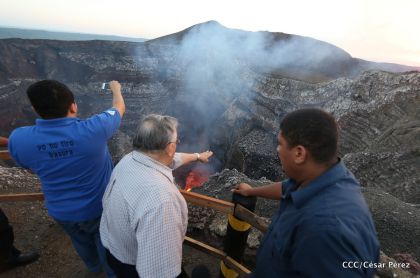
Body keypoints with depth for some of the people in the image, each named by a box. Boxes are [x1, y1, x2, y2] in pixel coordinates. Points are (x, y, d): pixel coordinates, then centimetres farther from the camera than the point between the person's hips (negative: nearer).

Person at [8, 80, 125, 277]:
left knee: (81, 241, 33)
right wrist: (116, 88, 9)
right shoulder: (93, 129, -32)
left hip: (61, 211, 4)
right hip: (100, 207, -3)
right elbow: (119, 107, -11)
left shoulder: (19, 139, -22)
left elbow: (30, 166, 2)